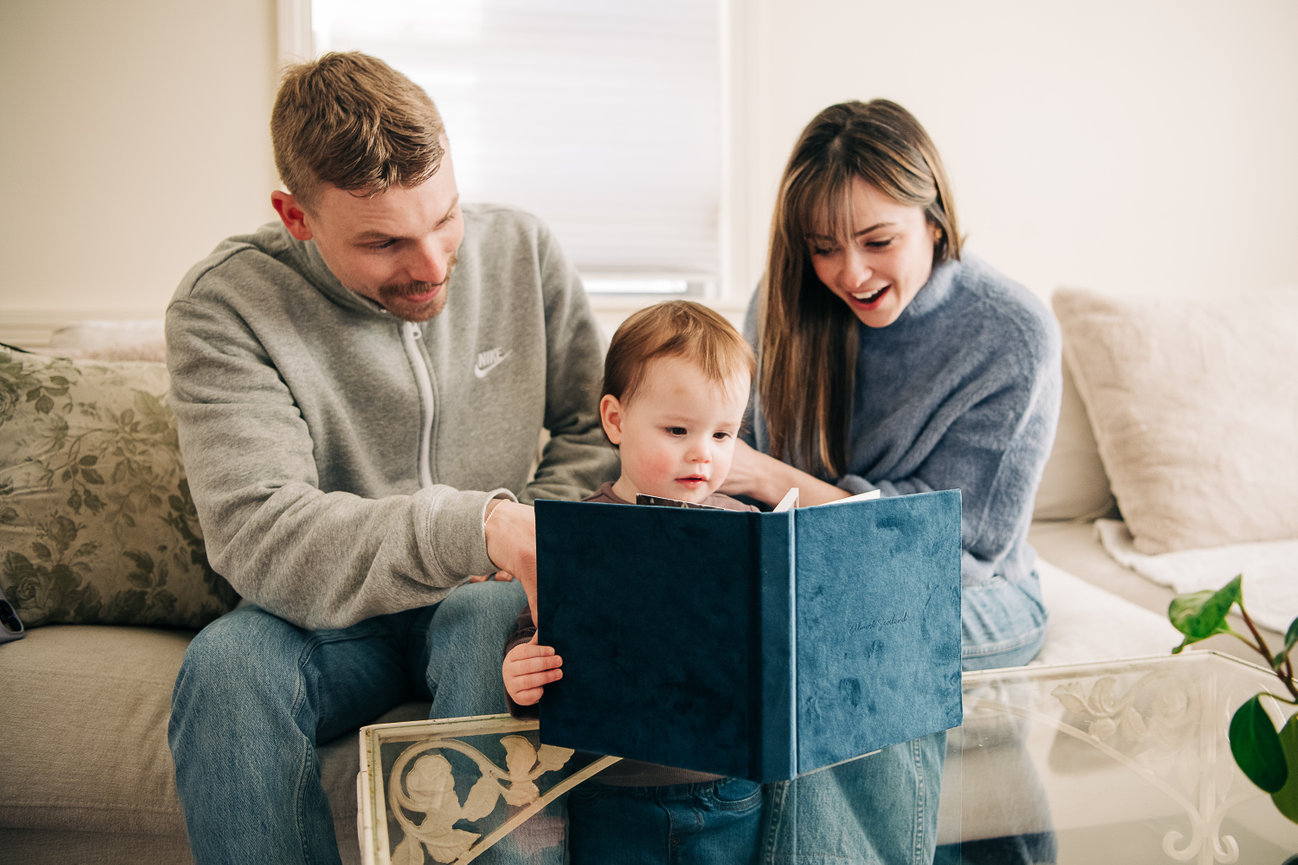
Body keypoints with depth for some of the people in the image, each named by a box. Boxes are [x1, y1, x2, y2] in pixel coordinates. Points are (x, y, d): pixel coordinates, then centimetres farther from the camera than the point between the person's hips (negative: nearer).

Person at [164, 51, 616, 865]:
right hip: (331, 625, -1)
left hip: (485, 603, 1)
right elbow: (257, 532, -26)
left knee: (488, 614, -33)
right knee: (225, 666, -32)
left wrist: (531, 536, -15)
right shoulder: (224, 307, -15)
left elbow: (595, 428, 6)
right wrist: (481, 527, -39)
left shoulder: (523, 250, -4)